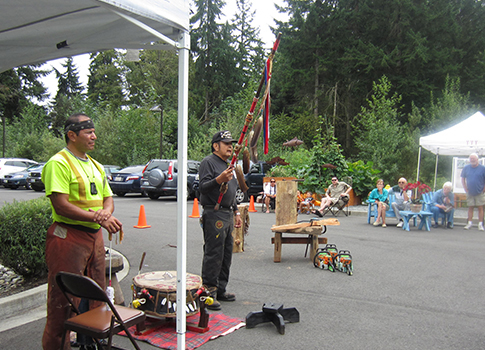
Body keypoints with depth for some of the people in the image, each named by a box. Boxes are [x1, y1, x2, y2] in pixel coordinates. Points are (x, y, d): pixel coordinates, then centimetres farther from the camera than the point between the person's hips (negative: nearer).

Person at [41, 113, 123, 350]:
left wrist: (105, 212, -7)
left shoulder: (95, 166, 16)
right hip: (68, 238, -8)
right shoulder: (58, 163, -11)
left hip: (94, 236, 9)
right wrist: (97, 218, -22)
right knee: (62, 300, 0)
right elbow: (61, 205, -19)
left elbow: (107, 198, 17)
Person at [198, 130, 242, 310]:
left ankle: (220, 290, 22)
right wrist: (219, 179, -32)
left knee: (226, 255, 12)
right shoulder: (208, 162, -6)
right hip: (214, 215, -9)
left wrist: (236, 212, 25)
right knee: (213, 255, -9)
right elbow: (203, 187, -17)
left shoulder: (228, 165, 23)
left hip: (227, 215, 10)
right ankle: (208, 293, -2)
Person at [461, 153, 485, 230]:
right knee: (470, 208, 6)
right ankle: (469, 223, 13)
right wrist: (466, 189, 3)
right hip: (470, 192, 2)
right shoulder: (466, 168, 1)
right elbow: (463, 179, 10)